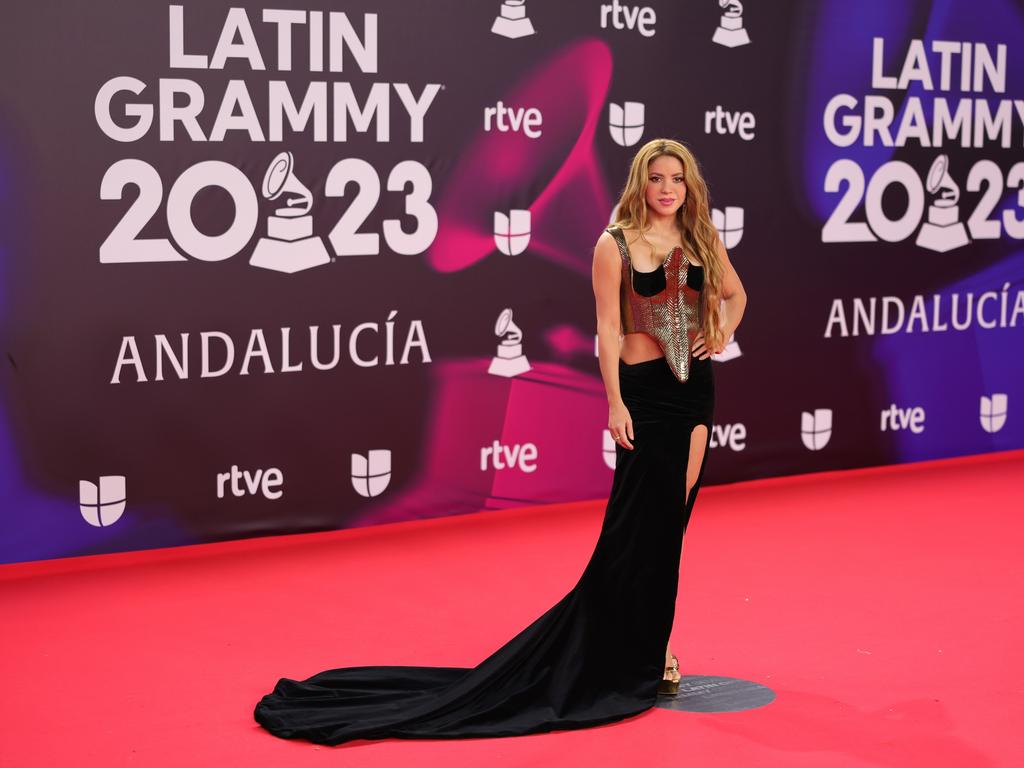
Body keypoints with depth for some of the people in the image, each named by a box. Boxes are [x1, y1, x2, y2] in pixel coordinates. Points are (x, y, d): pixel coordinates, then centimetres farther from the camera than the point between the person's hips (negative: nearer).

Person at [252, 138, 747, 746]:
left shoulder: (702, 239, 9)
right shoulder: (616, 245, -5)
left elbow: (735, 294, 25)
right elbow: (608, 329, -8)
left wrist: (721, 336, 7)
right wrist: (615, 403, -14)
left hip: (695, 390, 5)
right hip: (645, 391, -5)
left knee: (667, 524, 8)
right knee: (637, 525, -4)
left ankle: (645, 655, 18)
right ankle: (624, 666, 7)